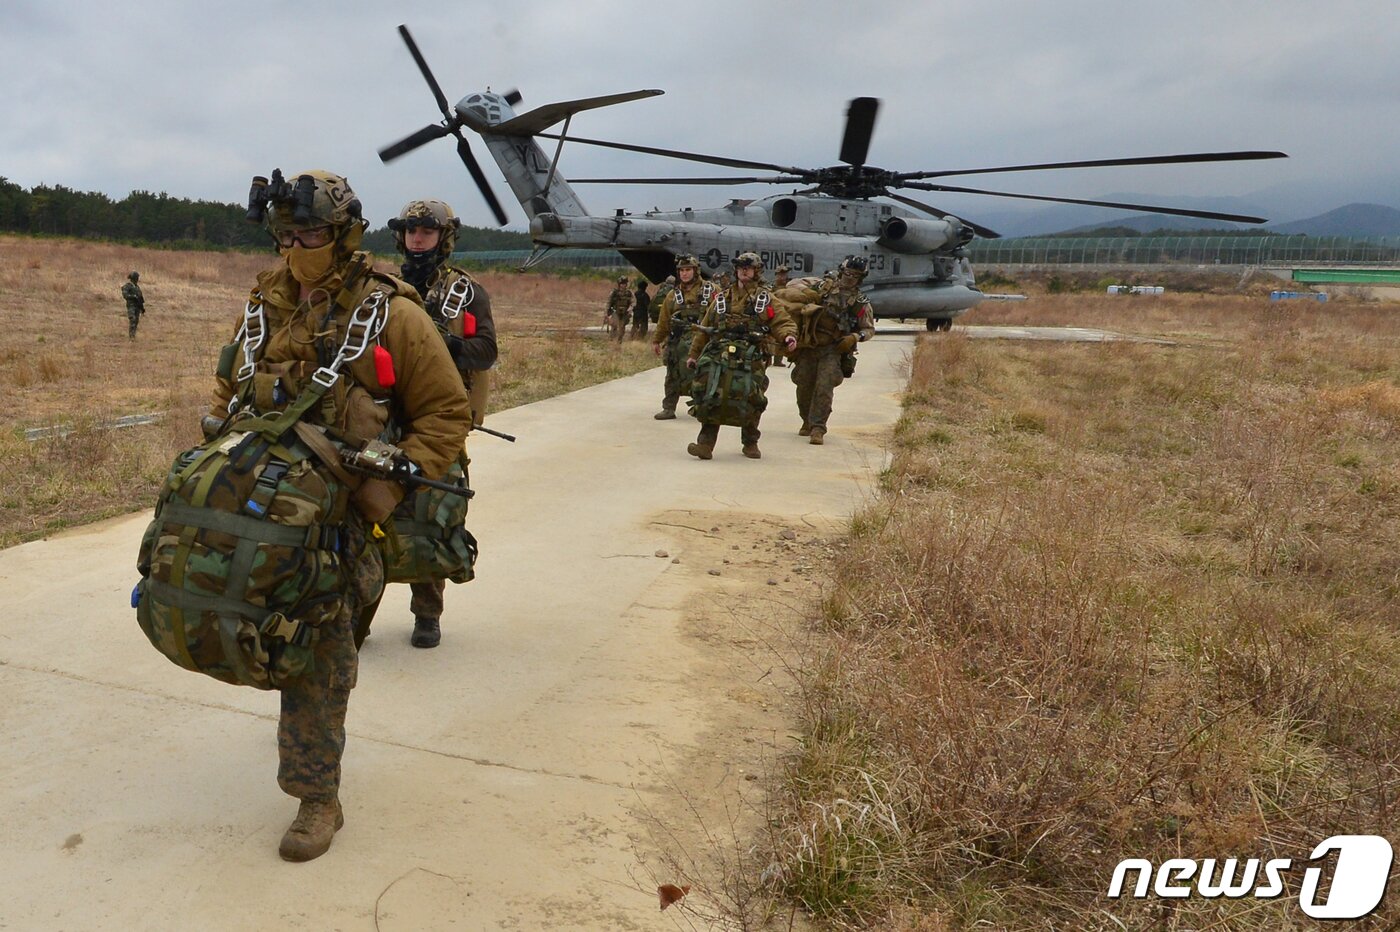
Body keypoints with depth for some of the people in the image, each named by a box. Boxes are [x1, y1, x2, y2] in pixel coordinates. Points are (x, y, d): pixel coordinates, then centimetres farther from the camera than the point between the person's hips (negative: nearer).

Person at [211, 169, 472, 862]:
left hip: (341, 505, -6)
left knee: (316, 647, -6)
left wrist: (394, 485, -17)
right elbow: (229, 388, 22)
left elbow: (448, 411, -8)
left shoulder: (390, 314, -9)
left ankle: (317, 796, 7)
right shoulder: (265, 305, 8)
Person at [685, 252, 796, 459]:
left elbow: (781, 321, 3)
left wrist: (788, 335, -19)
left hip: (749, 361, -1)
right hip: (718, 357, 1)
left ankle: (750, 443, 22)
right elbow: (704, 328, 19)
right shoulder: (721, 299, 18)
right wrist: (694, 354, 17)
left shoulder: (764, 299, 12)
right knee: (710, 400, -9)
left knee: (749, 403, 2)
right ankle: (706, 444, -6)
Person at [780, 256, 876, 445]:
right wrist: (807, 294, -8)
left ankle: (818, 429, -10)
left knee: (824, 388, -15)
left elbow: (869, 329, 11)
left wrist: (855, 337, -9)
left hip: (832, 349, -2)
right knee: (804, 386, 7)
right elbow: (795, 288, 13)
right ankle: (807, 422, 29)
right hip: (808, 346, 2)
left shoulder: (861, 302, 4)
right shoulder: (824, 286, 7)